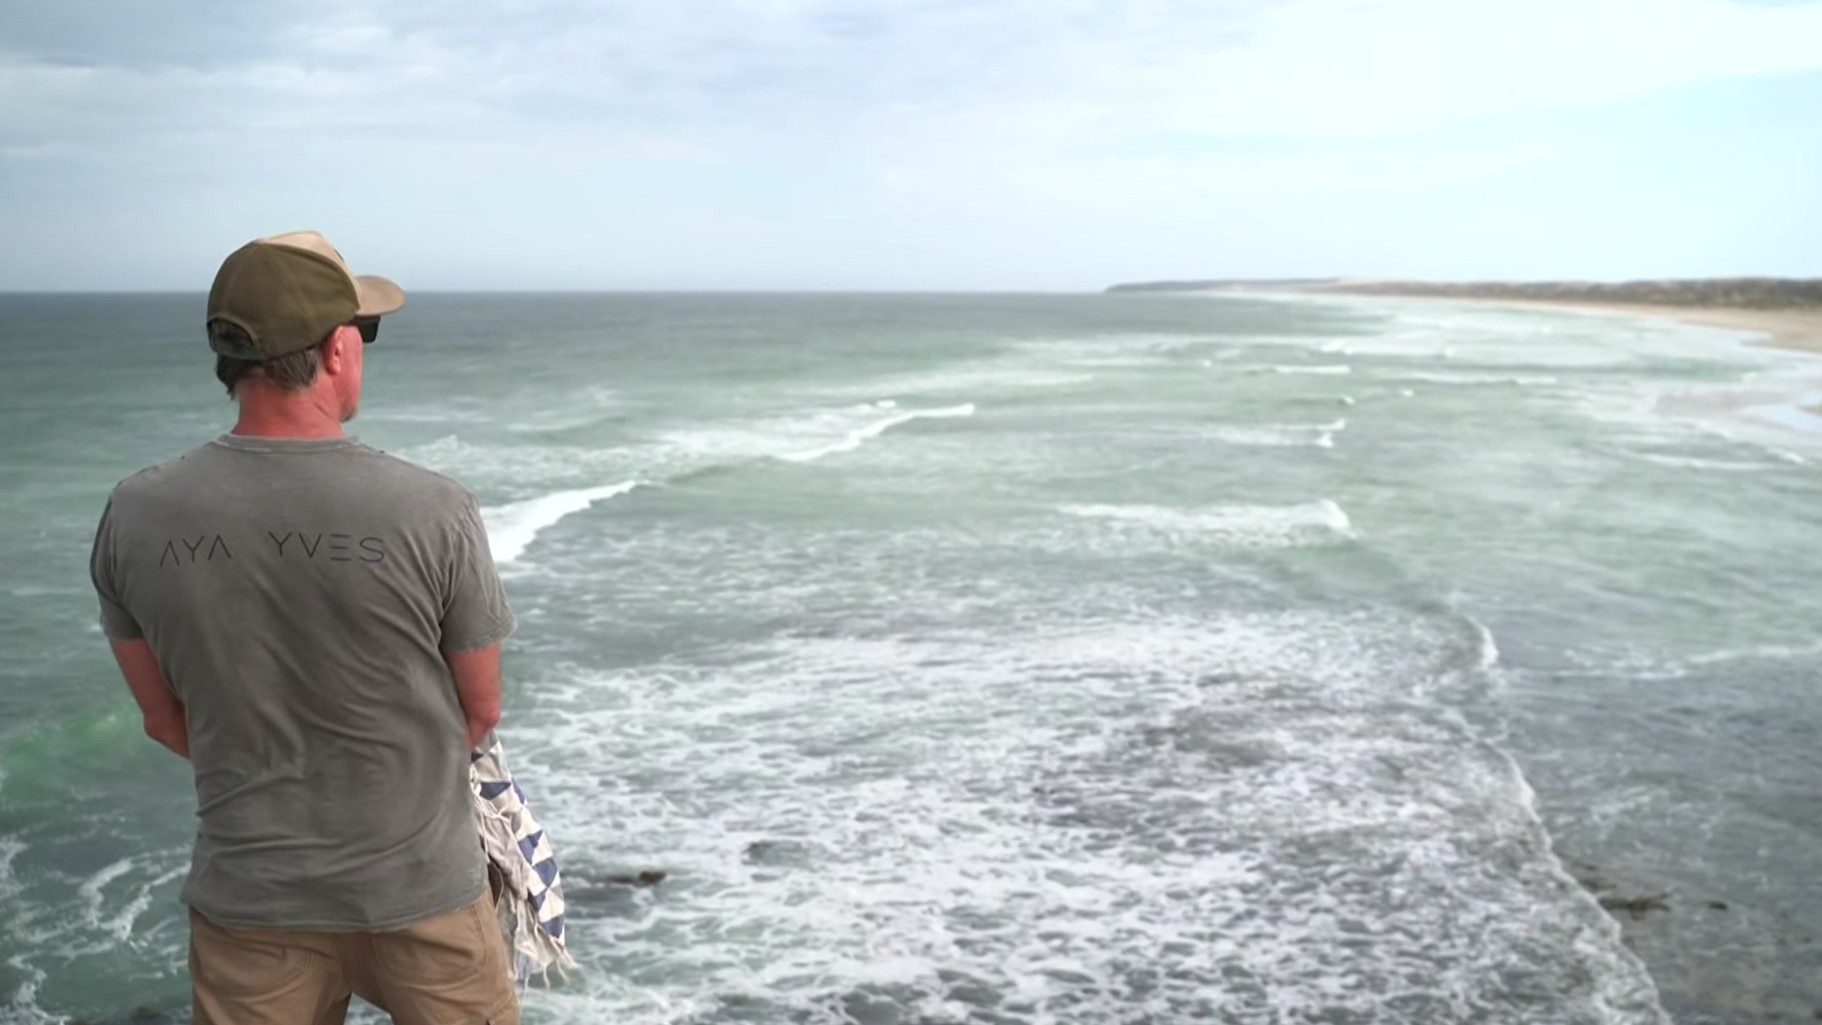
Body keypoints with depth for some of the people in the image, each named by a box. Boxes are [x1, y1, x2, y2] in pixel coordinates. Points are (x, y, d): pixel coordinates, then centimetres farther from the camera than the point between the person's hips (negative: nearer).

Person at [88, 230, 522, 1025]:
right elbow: (480, 711, -5)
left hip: (248, 896, 3)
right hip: (420, 887, -2)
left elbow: (167, 720, 2)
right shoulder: (433, 511, -19)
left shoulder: (135, 515, -10)